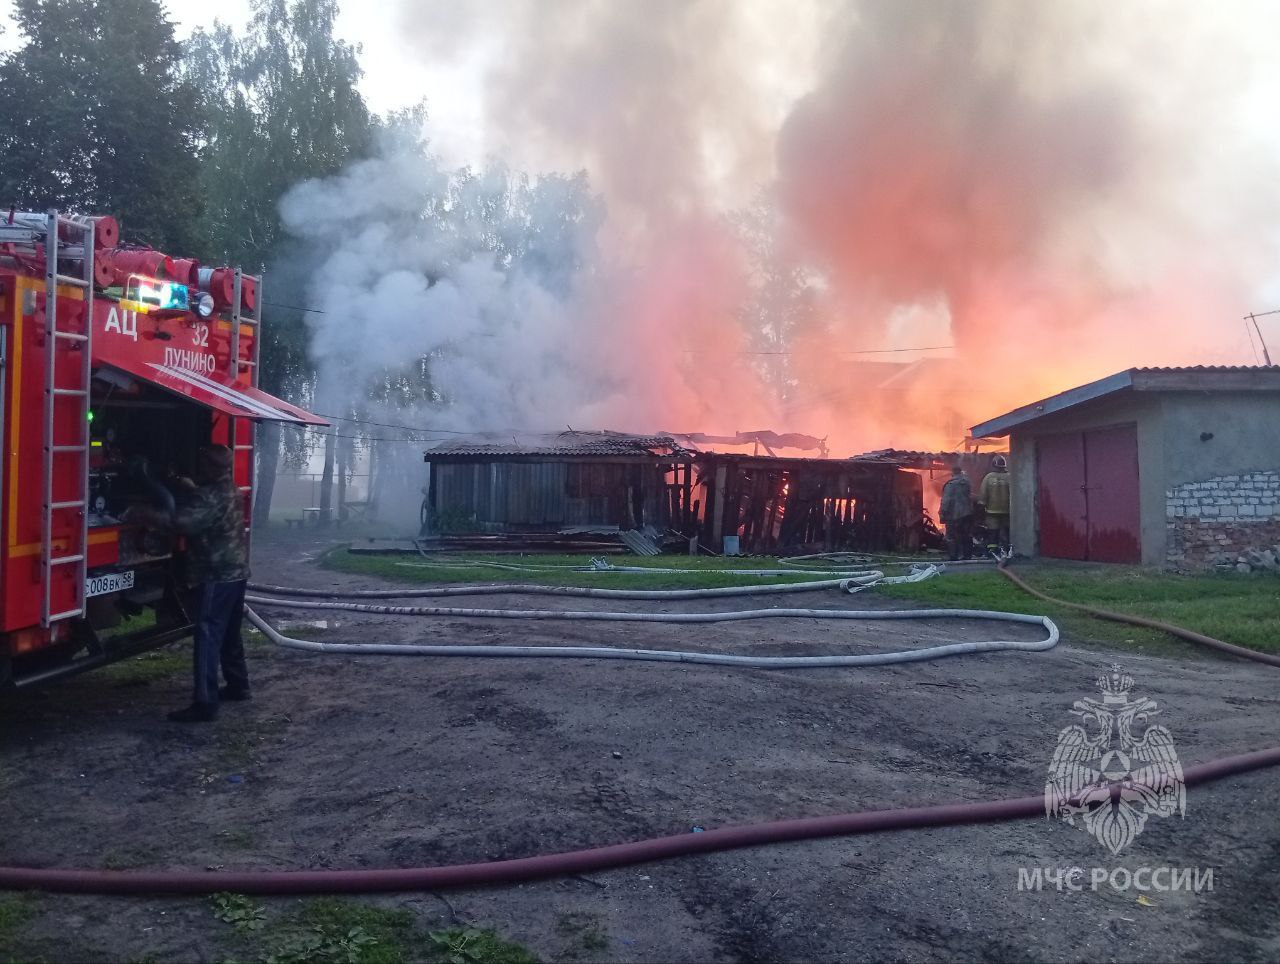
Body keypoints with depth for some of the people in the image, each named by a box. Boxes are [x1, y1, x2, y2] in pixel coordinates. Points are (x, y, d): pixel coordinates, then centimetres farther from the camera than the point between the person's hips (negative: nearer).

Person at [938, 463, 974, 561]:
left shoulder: (950, 484, -14)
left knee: (952, 537, 2)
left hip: (954, 515, -6)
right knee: (967, 535, 14)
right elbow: (971, 497, 14)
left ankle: (954, 556, 2)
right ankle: (968, 555, 19)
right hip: (968, 513, 6)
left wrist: (942, 514, -10)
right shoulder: (967, 482, 2)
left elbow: (946, 501, -14)